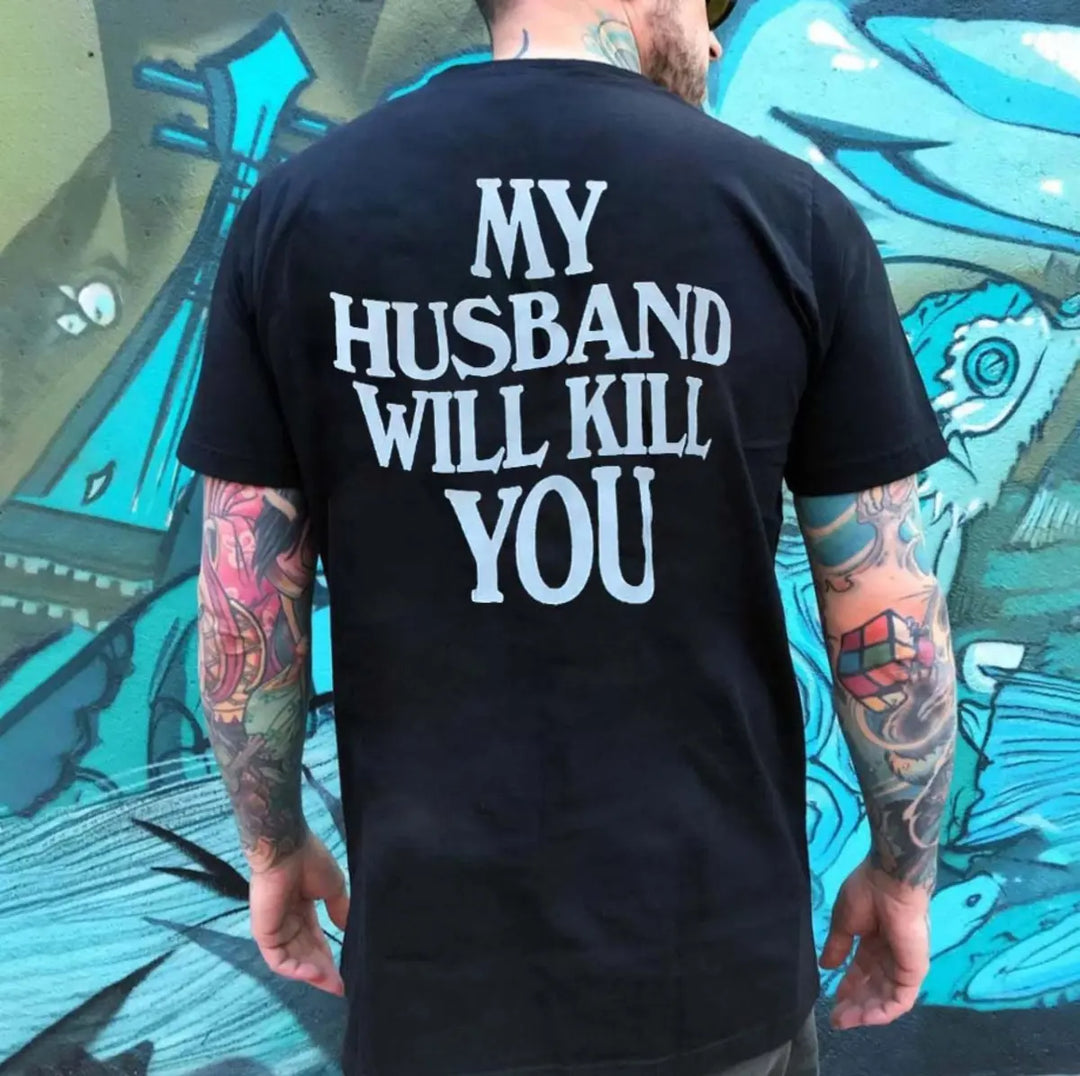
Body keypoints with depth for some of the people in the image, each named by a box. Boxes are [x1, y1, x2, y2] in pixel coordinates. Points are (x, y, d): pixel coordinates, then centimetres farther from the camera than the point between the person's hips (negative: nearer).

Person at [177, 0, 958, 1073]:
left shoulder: (298, 208, -6)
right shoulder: (790, 212, -9)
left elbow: (245, 609, -4)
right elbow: (889, 616, -7)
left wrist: (274, 845, 11)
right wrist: (905, 872, 9)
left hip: (435, 951, 1)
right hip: (717, 954, 0)